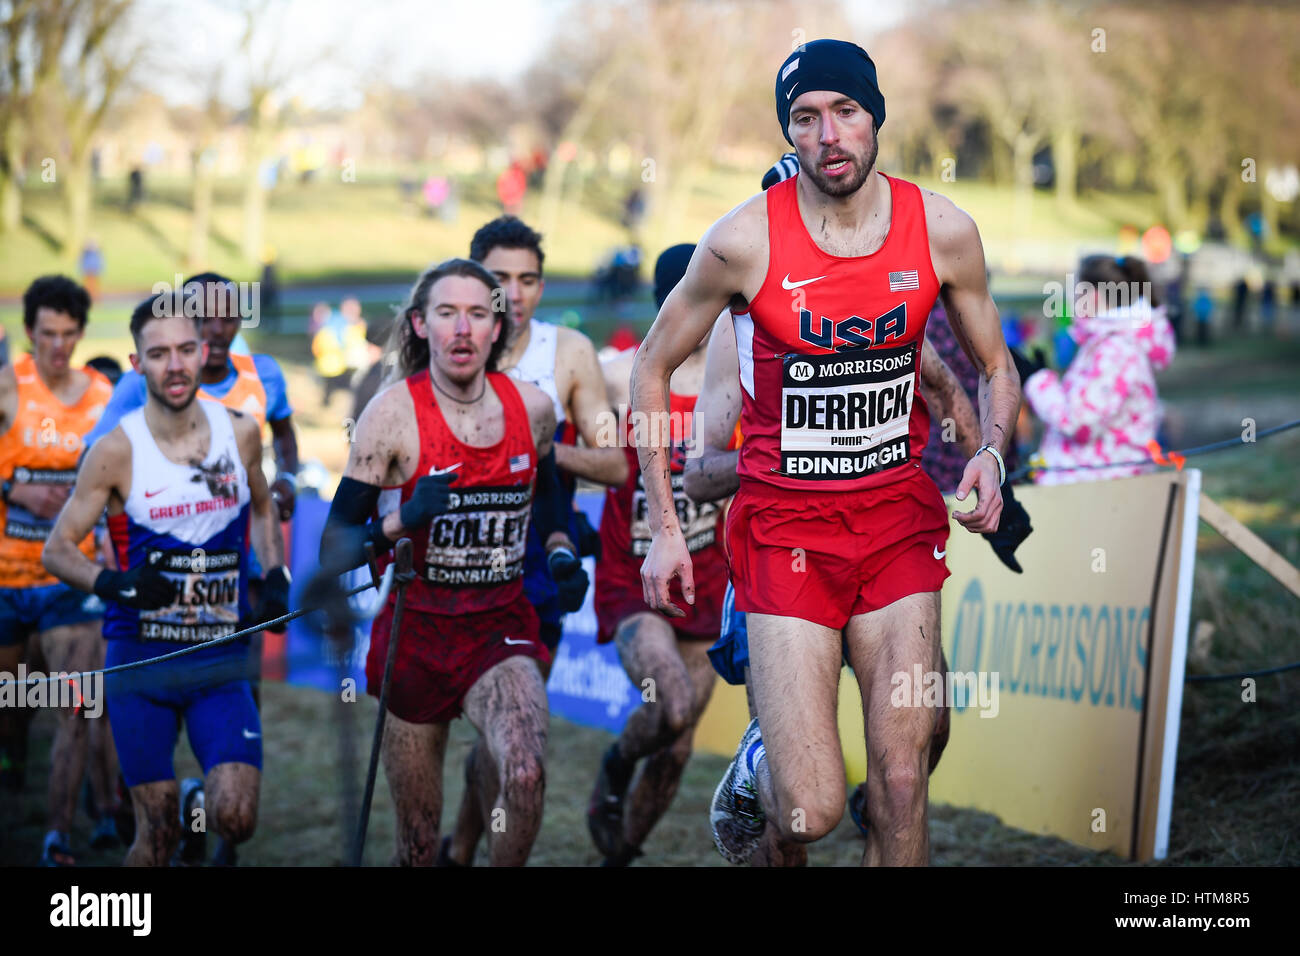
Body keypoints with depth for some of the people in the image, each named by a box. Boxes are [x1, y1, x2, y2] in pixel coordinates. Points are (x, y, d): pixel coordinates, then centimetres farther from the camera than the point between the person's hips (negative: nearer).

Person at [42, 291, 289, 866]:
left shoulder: (240, 432, 2)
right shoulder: (118, 450, -8)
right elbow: (56, 550, -3)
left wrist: (275, 575, 6)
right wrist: (113, 583, -21)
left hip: (221, 656, 2)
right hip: (141, 659, -2)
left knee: (236, 819, -12)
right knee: (159, 830, 0)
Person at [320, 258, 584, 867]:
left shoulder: (533, 407, 1)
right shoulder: (393, 413, -10)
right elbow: (334, 551, -10)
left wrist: (561, 551, 7)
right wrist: (402, 520, -26)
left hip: (501, 627, 1)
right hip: (416, 631, -1)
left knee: (525, 774, -27)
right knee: (418, 843, 5)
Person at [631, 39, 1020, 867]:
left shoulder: (943, 230, -3)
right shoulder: (745, 240, -11)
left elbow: (996, 369, 12)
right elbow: (652, 368, 3)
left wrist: (990, 456, -9)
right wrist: (665, 527, 0)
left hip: (900, 516, 2)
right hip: (785, 523, -2)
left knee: (902, 789, -3)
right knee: (811, 814, -8)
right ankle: (759, 765, 29)